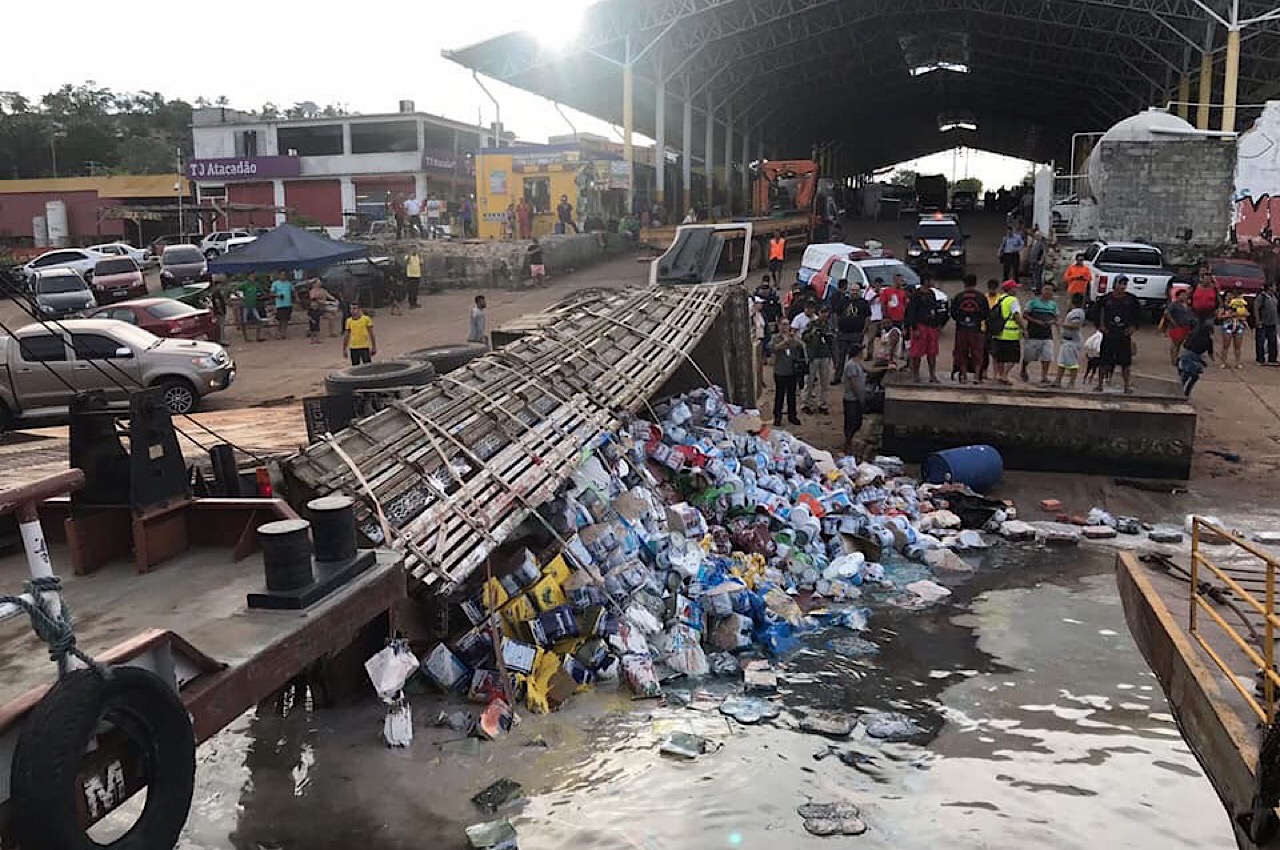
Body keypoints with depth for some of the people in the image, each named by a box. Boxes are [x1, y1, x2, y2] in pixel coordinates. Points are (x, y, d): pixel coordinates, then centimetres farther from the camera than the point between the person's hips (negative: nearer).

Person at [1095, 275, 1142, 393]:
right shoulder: (1106, 299, -1)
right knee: (1104, 361, 2)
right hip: (1108, 334, -1)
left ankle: (1127, 385, 9)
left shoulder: (1131, 300, 3)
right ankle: (1100, 384, 11)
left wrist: (1134, 327, 6)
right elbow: (1096, 312, 9)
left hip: (1125, 334, 1)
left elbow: (1139, 313, 14)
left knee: (1126, 361, 2)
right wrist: (1100, 326, 3)